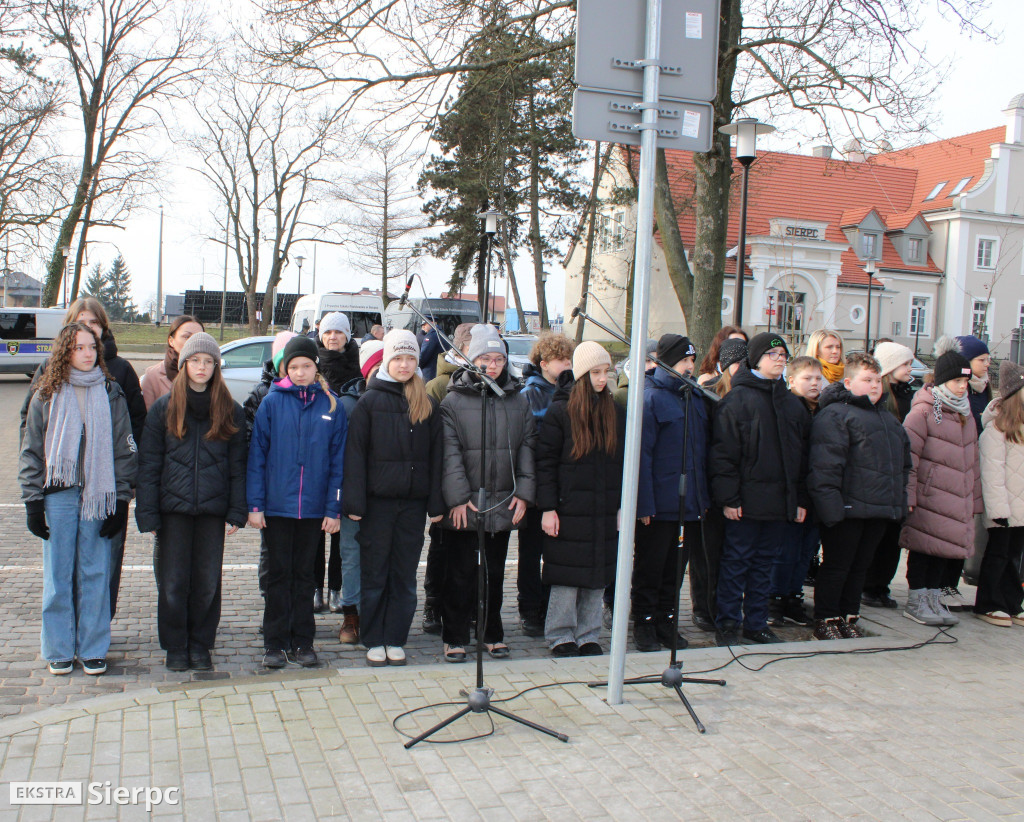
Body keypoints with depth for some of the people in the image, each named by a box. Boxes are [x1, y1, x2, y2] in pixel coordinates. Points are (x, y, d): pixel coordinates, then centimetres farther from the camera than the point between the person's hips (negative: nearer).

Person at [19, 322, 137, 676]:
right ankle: (59, 650, 18)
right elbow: (31, 452, 5)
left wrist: (121, 500, -1)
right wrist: (33, 501, -1)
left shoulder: (111, 394, 5)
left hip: (99, 497, 0)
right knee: (58, 576, 5)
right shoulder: (46, 397, 4)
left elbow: (124, 449, 5)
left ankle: (93, 649, 15)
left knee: (96, 575, 4)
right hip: (58, 497, 0)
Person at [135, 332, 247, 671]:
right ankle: (175, 647, 19)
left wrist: (237, 512, -1)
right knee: (174, 580, 4)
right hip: (174, 507, 0)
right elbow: (148, 463, 2)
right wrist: (147, 513, -5)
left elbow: (238, 465, 6)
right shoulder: (164, 407, 3)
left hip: (213, 509, 1)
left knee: (208, 580, 6)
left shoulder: (231, 411, 5)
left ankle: (200, 645, 21)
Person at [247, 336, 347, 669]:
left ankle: (302, 642, 21)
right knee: (279, 575, 8)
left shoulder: (331, 406, 1)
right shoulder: (272, 403, -2)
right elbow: (257, 455, -3)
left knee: (304, 575, 12)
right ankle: (275, 644, 17)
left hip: (313, 507, 1)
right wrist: (255, 503, -7)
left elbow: (338, 460, 1)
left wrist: (334, 508, -3)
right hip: (278, 504, -1)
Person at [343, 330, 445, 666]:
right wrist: (354, 501, -10)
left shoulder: (428, 405, 7)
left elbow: (435, 456, 6)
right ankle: (374, 641, 15)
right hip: (378, 500, -2)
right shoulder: (370, 401, -1)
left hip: (413, 501, 2)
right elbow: (355, 453, -4)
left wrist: (436, 503, 1)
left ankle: (396, 640, 17)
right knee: (375, 574, 5)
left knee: (405, 575, 8)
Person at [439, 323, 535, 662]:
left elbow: (527, 449, 6)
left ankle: (493, 634, 26)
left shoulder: (518, 402, 7)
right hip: (465, 504, -3)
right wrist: (457, 497, -14)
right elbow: (450, 453, -9)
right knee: (461, 573, 4)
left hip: (504, 504, 3)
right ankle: (454, 637, 16)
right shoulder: (454, 400, -5)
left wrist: (523, 493, -2)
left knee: (495, 572, 14)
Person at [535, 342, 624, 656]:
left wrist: (623, 506, 7)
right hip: (569, 509, -4)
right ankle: (560, 637, 13)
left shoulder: (616, 412, 9)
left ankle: (588, 636, 20)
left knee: (598, 576, 9)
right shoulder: (560, 411, -5)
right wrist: (547, 508, -11)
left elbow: (623, 461, 12)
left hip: (605, 511, 5)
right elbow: (546, 462, -6)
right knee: (567, 576, 0)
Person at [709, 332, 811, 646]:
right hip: (747, 500, -6)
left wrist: (800, 499, 12)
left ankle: (756, 623, 22)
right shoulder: (737, 399, -5)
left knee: (764, 562, 13)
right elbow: (723, 452, -10)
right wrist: (728, 497, -15)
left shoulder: (792, 403, 14)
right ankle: (727, 624, 11)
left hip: (780, 501, 6)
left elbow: (802, 453, 17)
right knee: (736, 561, 1)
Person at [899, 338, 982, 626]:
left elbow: (971, 459, 20)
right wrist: (907, 495, -16)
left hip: (956, 500, 7)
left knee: (944, 550, 12)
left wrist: (974, 498, 18)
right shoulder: (924, 411, -10)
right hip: (928, 496, -7)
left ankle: (933, 598, 23)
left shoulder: (965, 413, 15)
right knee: (924, 548, 0)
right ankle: (916, 601, 12)